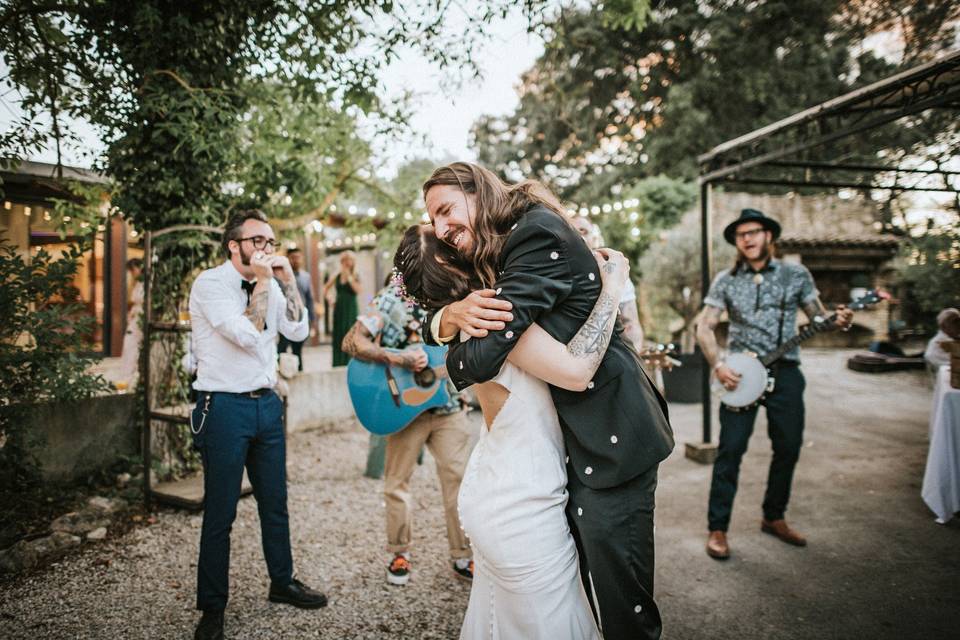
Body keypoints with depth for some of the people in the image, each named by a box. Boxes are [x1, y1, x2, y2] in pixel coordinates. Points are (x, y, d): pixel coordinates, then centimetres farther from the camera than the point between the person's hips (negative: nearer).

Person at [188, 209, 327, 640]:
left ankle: (282, 583, 34)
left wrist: (287, 279, -5)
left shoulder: (269, 284, 9)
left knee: (275, 503, 16)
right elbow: (247, 335, -21)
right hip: (225, 407, -6)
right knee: (221, 514, 3)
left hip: (267, 404, 6)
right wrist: (263, 281, -16)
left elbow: (298, 331, 1)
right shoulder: (210, 284, -10)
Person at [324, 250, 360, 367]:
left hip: (350, 309, -3)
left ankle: (350, 361, 0)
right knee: (338, 335, 5)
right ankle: (339, 363, 12)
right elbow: (325, 289, 19)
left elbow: (357, 290, -20)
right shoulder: (336, 276, 7)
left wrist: (349, 276, -17)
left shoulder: (355, 276, -1)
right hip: (339, 308, 3)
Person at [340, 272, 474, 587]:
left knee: (459, 479, 4)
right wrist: (399, 358, -28)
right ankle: (399, 554, 28)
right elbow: (352, 342, -18)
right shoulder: (392, 299, -8)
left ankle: (463, 557, 19)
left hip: (448, 405, 3)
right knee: (397, 482, 8)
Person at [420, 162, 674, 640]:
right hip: (570, 440, 9)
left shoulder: (538, 232, -18)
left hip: (608, 438, -9)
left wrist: (452, 364, -1)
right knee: (591, 580, 19)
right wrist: (450, 315, -15)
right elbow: (434, 325, 9)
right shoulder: (490, 257, 12)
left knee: (621, 600, 1)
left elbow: (482, 356, -25)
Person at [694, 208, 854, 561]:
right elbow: (704, 326, 0)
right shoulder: (726, 280, 2)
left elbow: (817, 316, 10)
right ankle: (717, 528, 4)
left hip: (785, 371, 2)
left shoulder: (797, 275, 5)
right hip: (740, 372, -2)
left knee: (788, 448, 9)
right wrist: (718, 365, -13)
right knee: (730, 449, -5)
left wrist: (838, 319, -13)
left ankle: (773, 517, 29)